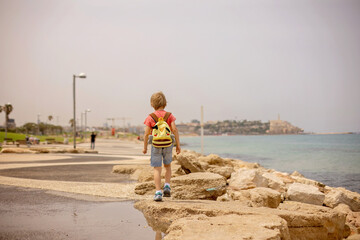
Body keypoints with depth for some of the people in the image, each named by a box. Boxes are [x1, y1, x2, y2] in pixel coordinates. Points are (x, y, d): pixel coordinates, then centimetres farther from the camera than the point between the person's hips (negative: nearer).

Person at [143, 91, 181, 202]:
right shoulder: (169, 115, 1)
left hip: (156, 146, -2)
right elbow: (174, 130, -7)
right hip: (168, 145, 2)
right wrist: (178, 145, -3)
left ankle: (158, 192, -5)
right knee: (167, 166, 22)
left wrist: (145, 147, 7)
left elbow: (146, 134, -5)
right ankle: (167, 186, 6)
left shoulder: (150, 117, -1)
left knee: (157, 169, 2)